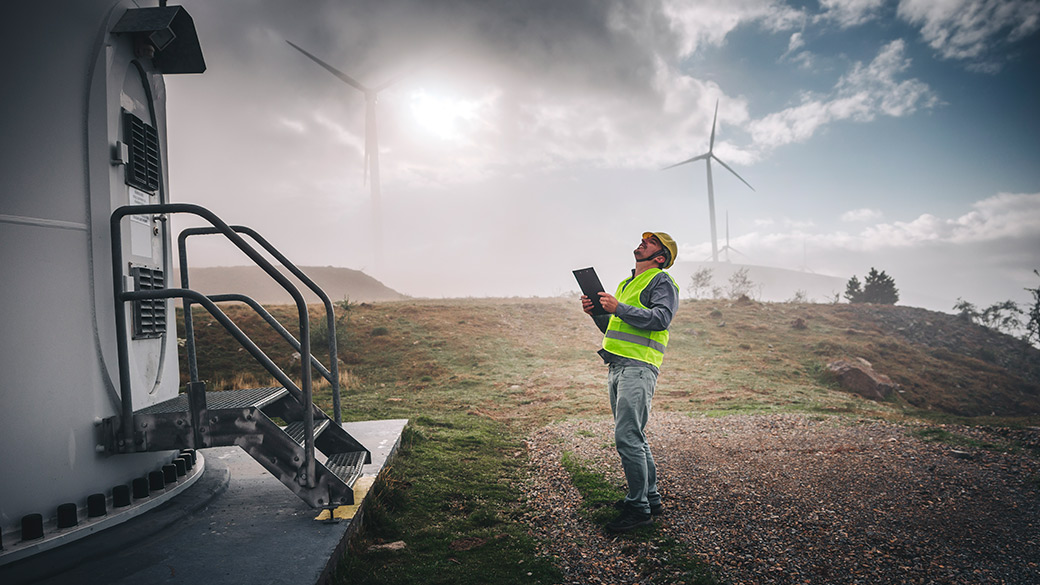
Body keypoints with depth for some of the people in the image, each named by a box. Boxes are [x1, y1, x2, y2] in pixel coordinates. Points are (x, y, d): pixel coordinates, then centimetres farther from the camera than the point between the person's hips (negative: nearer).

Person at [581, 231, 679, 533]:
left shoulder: (662, 282, 0)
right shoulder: (627, 283, 26)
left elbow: (660, 318, -18)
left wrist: (619, 308, -22)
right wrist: (597, 311, 10)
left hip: (638, 368, -9)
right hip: (617, 366, 9)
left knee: (627, 437, -13)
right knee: (635, 436, 13)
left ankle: (639, 508, -4)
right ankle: (651, 497, 24)